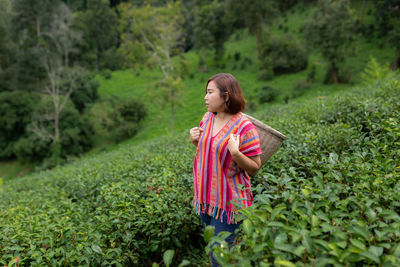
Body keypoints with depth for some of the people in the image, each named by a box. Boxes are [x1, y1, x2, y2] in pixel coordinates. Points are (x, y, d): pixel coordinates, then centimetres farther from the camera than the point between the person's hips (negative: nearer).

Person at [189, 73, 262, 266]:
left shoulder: (244, 127, -18)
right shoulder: (207, 118, 2)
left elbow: (254, 168, -13)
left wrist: (235, 152, -30)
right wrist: (195, 141, -3)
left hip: (228, 200, -7)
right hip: (205, 198, 7)